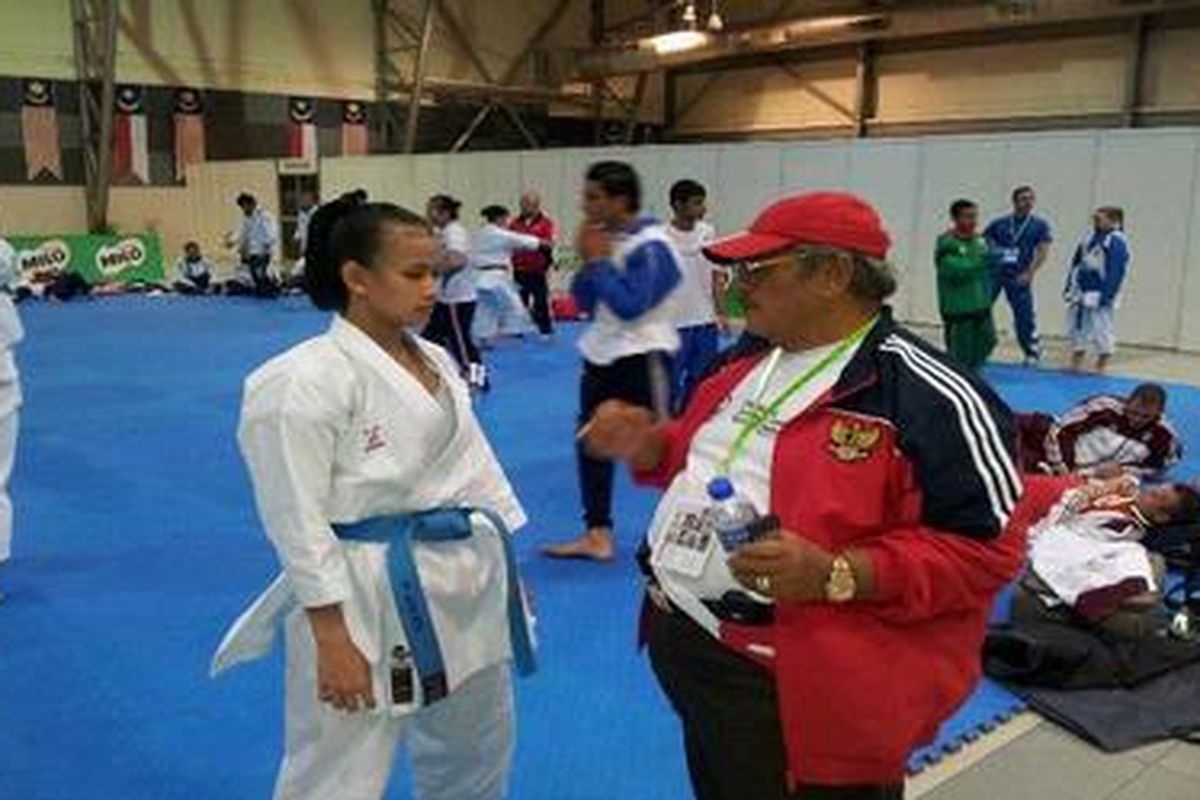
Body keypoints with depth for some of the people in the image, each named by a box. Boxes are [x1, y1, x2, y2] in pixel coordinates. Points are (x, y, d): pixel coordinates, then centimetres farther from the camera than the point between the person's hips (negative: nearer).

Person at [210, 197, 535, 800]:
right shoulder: (304, 380, -17)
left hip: (465, 585, 8)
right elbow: (300, 521, -17)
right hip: (368, 598, -7)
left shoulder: (436, 362, 7)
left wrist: (505, 569, 11)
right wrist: (332, 639, -16)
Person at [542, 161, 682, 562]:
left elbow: (629, 306, -25)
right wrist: (587, 261, -6)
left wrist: (598, 261, -16)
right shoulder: (605, 239, 8)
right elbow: (585, 303, 10)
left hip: (641, 358, -9)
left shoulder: (651, 246, -16)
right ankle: (597, 534, 25)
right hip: (602, 355, 9)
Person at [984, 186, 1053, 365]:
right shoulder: (999, 224, 6)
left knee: (1024, 315, 0)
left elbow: (1042, 252, 0)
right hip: (993, 273, 1)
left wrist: (1029, 273, -10)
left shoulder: (1040, 226, 6)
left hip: (1018, 276, -1)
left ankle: (1033, 352, 15)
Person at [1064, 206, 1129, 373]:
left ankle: (1100, 369, 9)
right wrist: (1069, 288, 11)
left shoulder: (1117, 241, -13)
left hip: (1099, 296, -8)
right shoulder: (1090, 237, 12)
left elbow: (1116, 272, -18)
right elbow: (1076, 263, 15)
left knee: (1102, 334, -2)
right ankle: (1075, 365, 25)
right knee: (1078, 329, 14)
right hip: (1081, 294, 8)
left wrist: (1106, 297, -21)